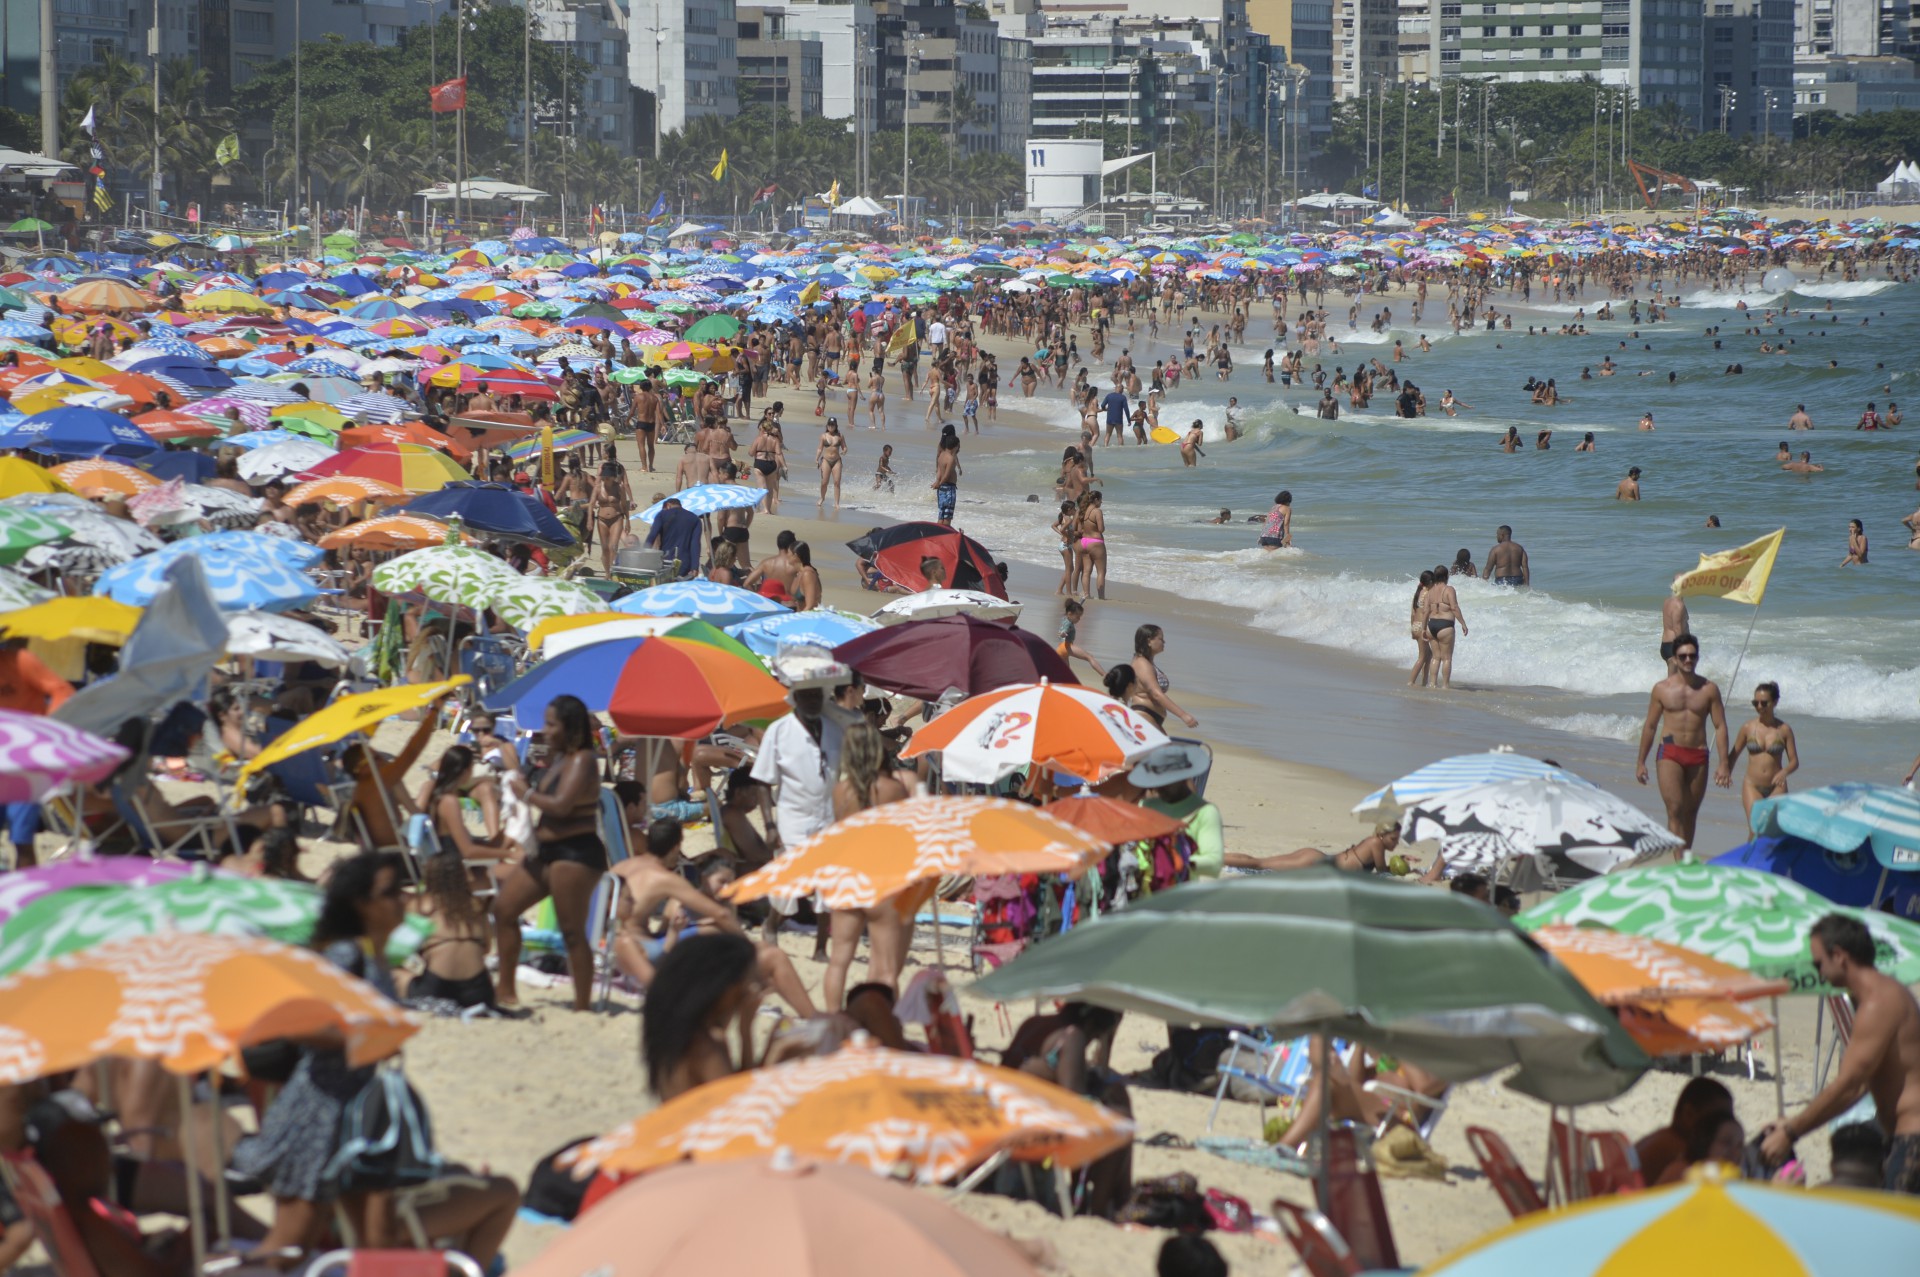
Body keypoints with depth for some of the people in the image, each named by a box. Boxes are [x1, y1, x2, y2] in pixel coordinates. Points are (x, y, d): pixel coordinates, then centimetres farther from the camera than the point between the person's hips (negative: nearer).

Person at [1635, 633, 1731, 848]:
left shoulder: (1709, 689, 4)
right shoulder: (1662, 689, 3)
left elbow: (1720, 727, 3)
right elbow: (1650, 726, 9)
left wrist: (1724, 764, -4)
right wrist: (1641, 762, 9)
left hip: (1698, 756, 2)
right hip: (1670, 753, -2)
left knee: (1690, 813, 8)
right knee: (1675, 810, -14)